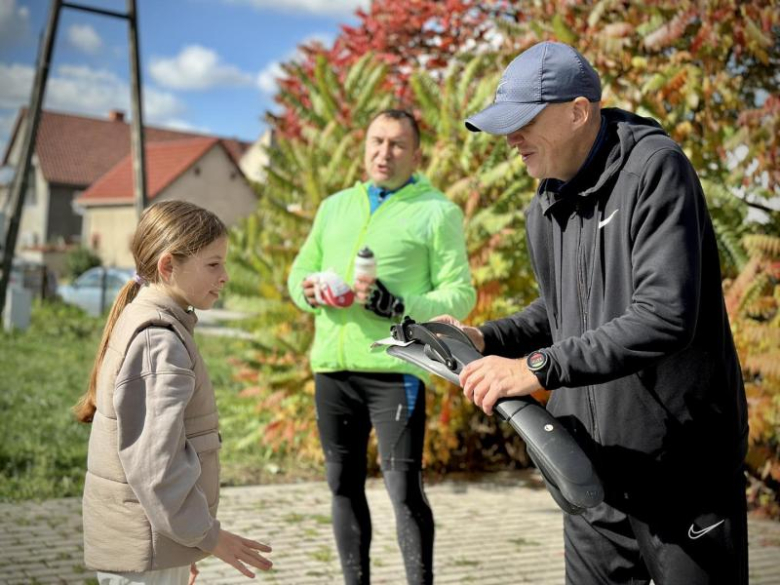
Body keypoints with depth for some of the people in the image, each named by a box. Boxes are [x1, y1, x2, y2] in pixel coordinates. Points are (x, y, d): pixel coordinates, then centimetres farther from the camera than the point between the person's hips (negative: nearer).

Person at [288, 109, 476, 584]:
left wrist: (397, 306, -19)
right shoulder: (335, 206, 18)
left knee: (404, 489, -5)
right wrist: (308, 290, -3)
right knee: (344, 486, 12)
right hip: (332, 367, 5)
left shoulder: (438, 211, 1)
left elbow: (460, 294, -4)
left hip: (395, 368, -5)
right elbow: (300, 271, 22)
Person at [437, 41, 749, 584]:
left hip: (680, 462, -7)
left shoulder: (653, 167, -16)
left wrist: (539, 368, -27)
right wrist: (486, 338, 5)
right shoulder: (545, 208, 10)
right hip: (593, 462, 7)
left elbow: (665, 318, -26)